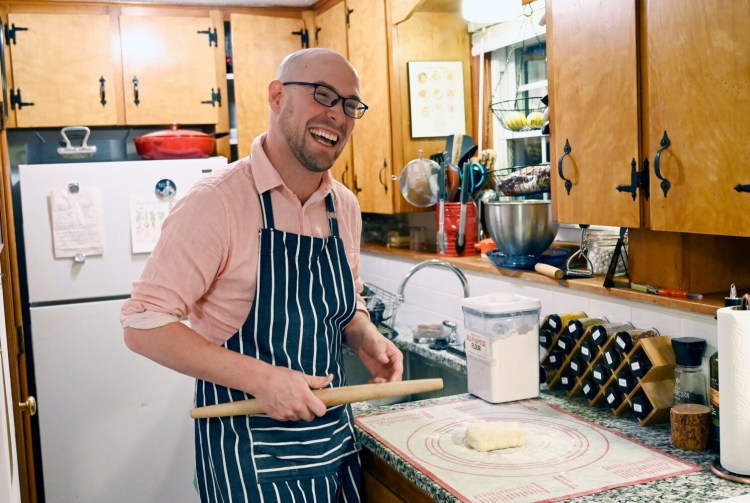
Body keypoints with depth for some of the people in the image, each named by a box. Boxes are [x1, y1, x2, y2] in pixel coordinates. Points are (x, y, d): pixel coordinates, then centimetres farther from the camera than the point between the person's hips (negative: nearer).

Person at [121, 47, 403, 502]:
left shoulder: (345, 207, 3)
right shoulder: (217, 201, -18)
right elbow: (144, 325, -18)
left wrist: (366, 338, -3)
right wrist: (258, 377, -25)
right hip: (248, 449, -6)